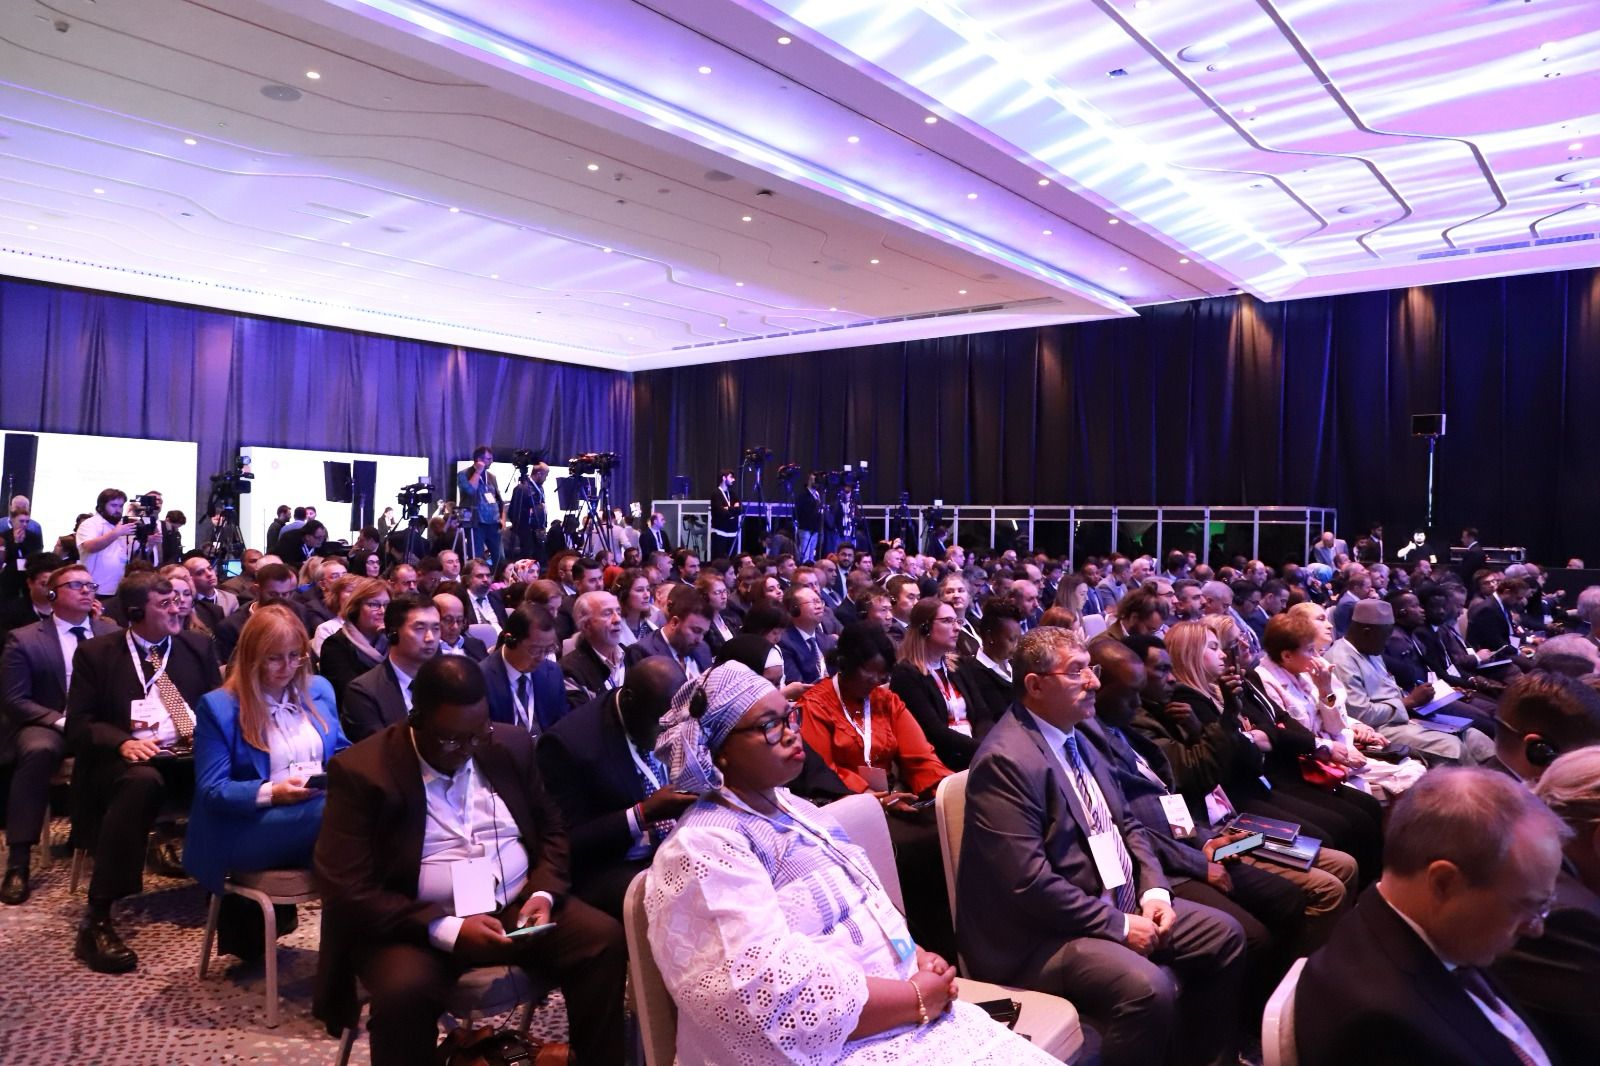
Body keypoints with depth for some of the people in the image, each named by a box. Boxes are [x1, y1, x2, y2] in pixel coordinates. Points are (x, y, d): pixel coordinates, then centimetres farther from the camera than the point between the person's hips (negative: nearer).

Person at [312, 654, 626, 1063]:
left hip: (516, 906, 4)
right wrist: (446, 930, -24)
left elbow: (551, 828, 14)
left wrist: (543, 893, -7)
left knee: (605, 940, -18)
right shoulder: (362, 771, -11)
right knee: (405, 990, -35)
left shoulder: (511, 746, 3)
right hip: (415, 924, -4)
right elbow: (348, 891, -15)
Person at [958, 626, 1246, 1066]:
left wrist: (1153, 890, -1)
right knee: (1147, 987, -31)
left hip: (1117, 900, 10)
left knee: (1224, 934, 9)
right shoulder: (1006, 760, -22)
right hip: (1041, 932, -10)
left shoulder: (1073, 738, 9)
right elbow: (1028, 881, -27)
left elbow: (1126, 824, 16)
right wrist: (1118, 925, -18)